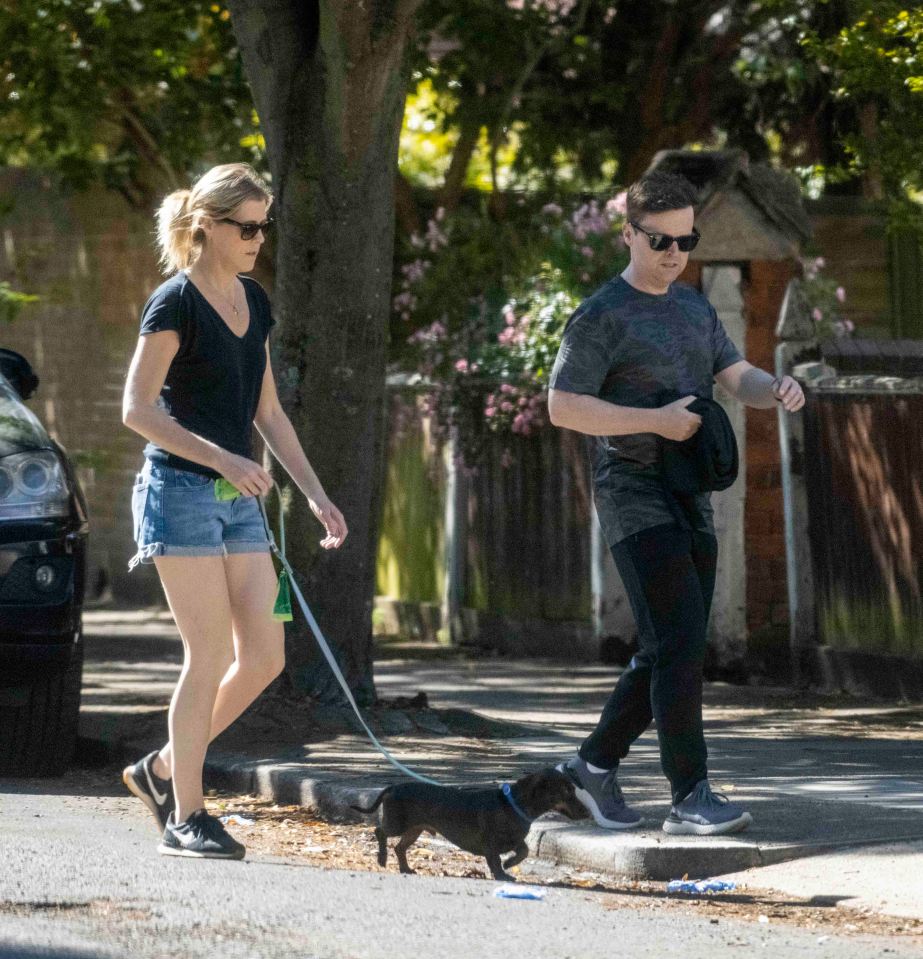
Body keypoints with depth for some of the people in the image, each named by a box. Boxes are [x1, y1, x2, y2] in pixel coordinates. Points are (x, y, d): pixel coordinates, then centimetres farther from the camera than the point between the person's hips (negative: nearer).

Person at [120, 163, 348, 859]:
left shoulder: (254, 304, 13)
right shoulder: (176, 303, -10)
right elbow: (137, 409, -15)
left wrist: (315, 493, 14)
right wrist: (220, 458, -23)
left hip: (239, 499, 8)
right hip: (180, 491, -7)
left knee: (264, 657, 1)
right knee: (211, 657, -9)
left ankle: (163, 770, 17)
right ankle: (185, 818, 0)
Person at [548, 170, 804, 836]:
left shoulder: (694, 307, 17)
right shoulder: (601, 317, -7)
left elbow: (737, 377, 11)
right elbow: (563, 406, -13)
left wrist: (777, 390, -12)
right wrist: (655, 421, -19)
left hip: (691, 501, 8)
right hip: (635, 498, -8)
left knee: (672, 653, 9)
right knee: (680, 644, -16)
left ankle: (596, 763, 24)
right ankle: (691, 798, -17)